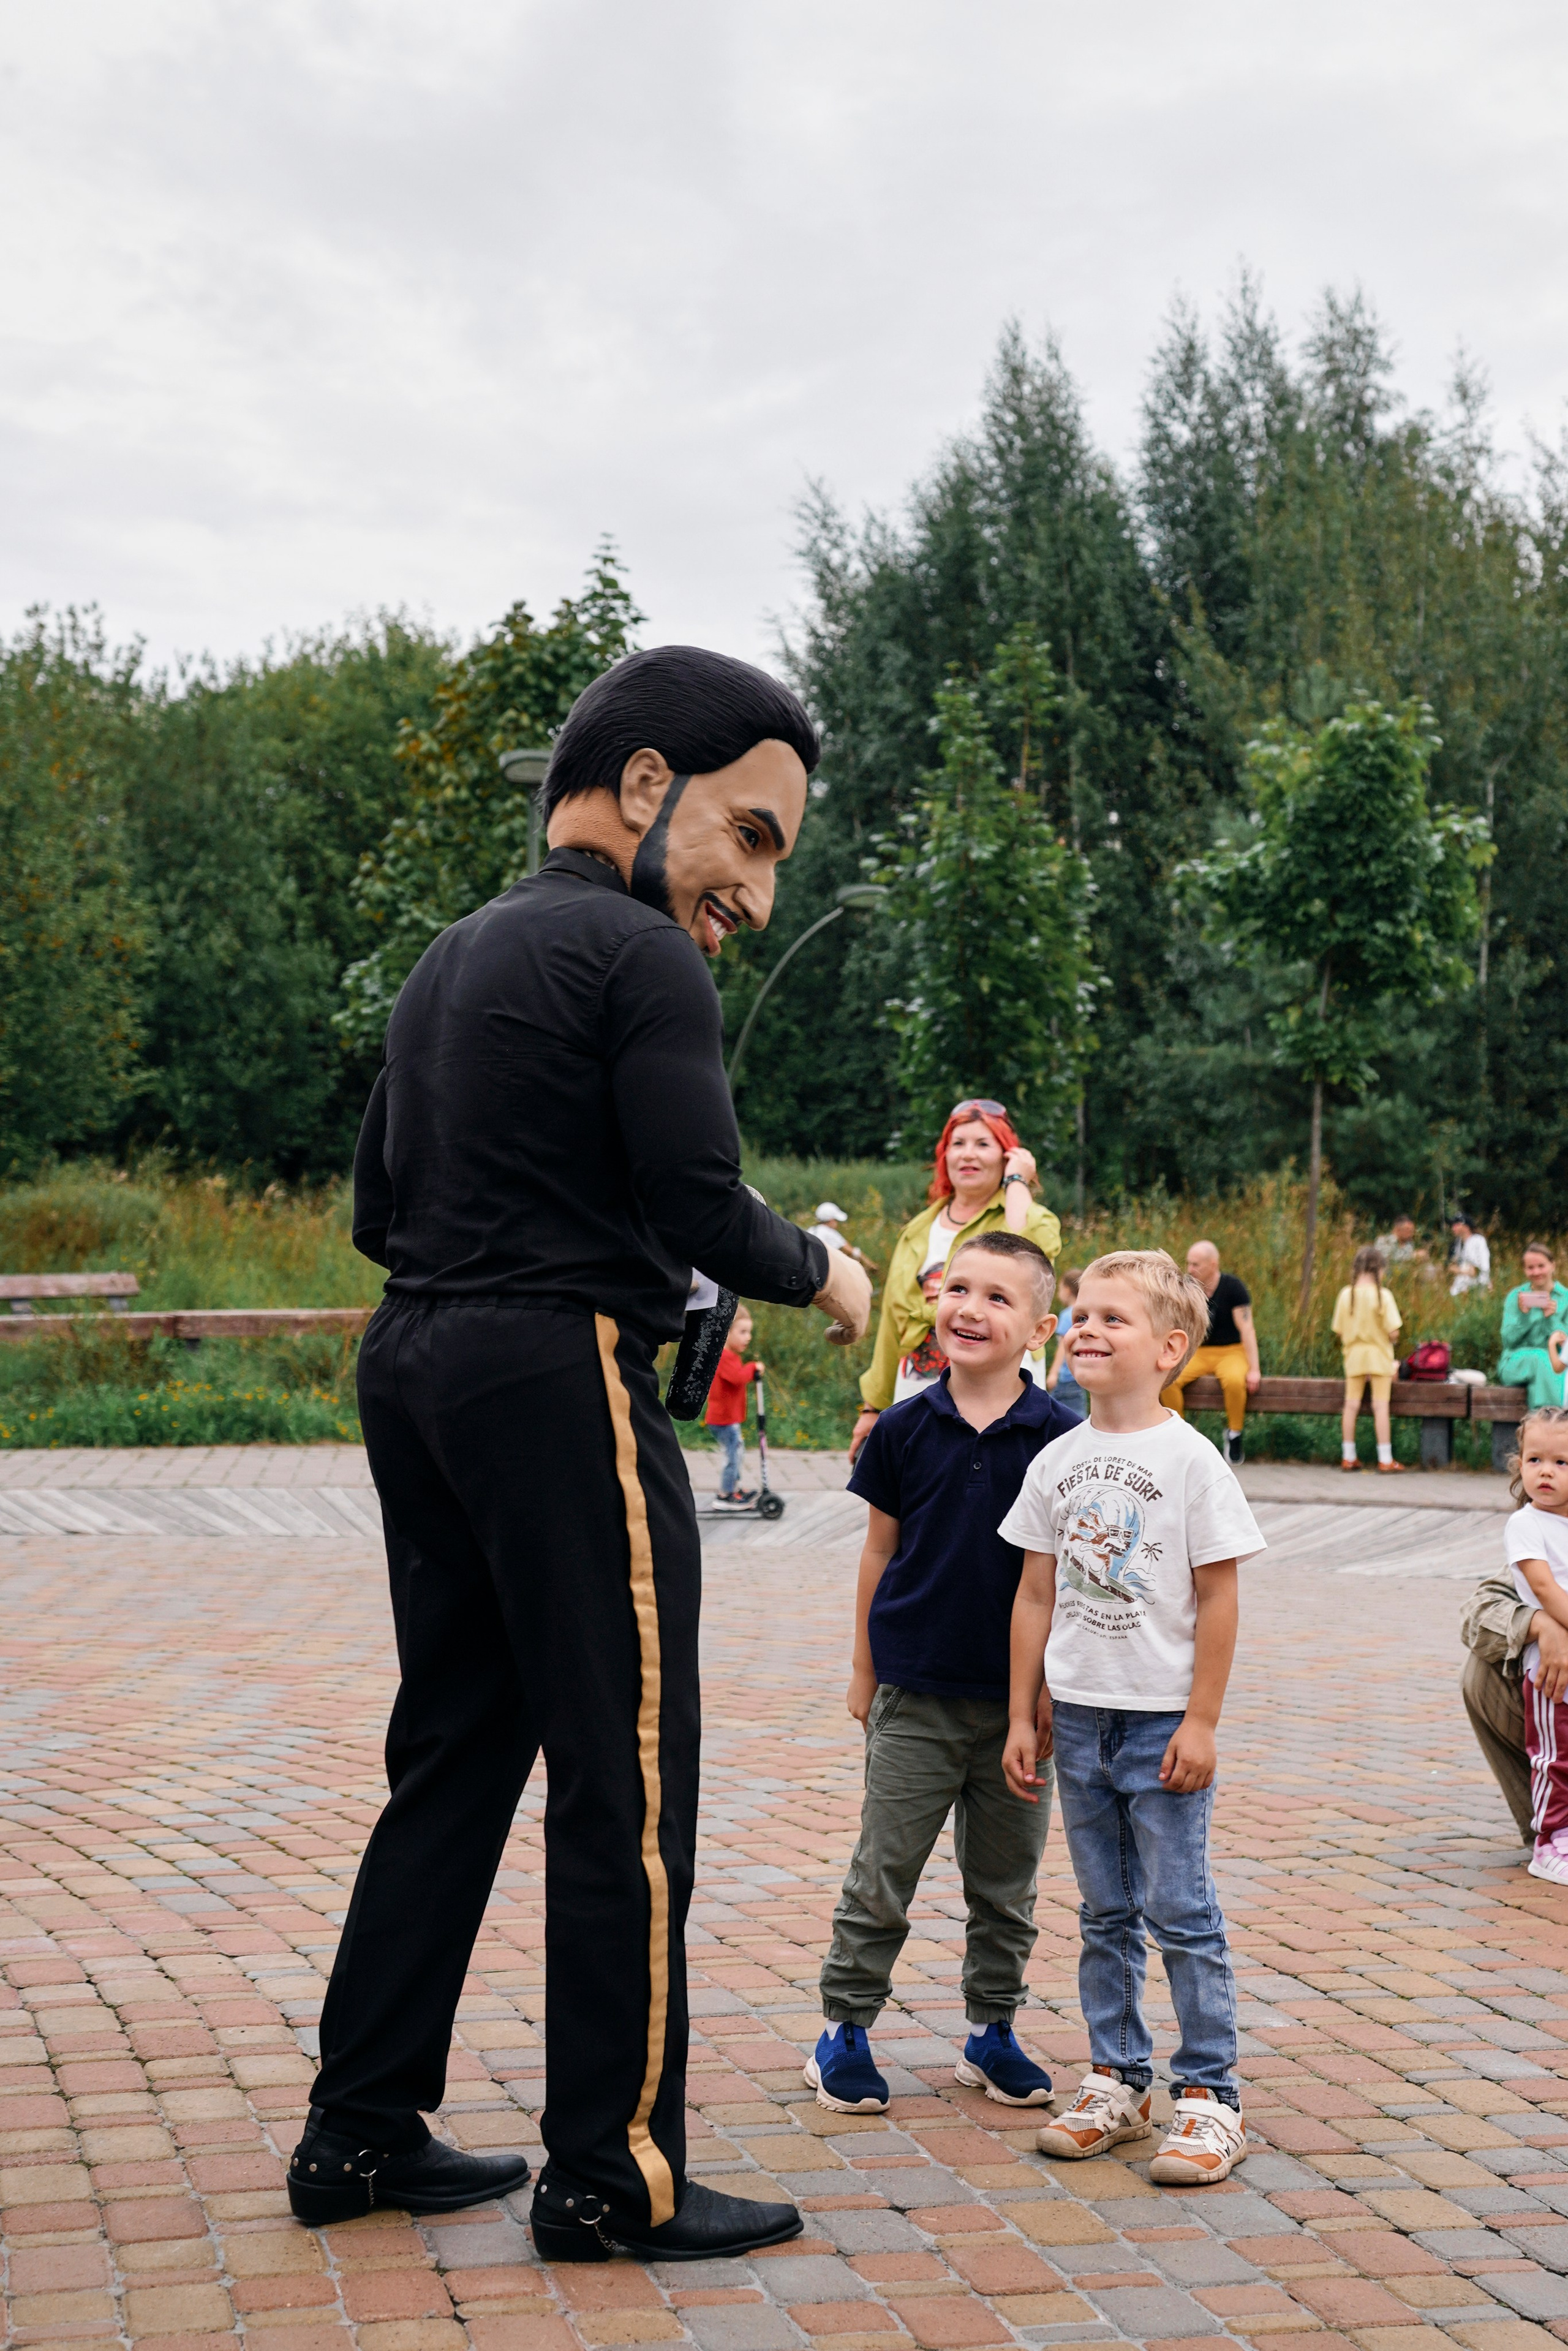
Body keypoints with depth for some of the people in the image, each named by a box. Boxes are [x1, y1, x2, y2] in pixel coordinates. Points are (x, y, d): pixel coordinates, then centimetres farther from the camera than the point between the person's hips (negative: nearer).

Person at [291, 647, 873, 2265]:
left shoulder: (452, 961, 18)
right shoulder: (639, 956, -9)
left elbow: (378, 1209, 18)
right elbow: (703, 1211, -16)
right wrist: (822, 1272, 2)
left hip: (415, 1362, 9)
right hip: (560, 1379, -9)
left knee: (454, 1756, 15)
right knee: (626, 1787, -2)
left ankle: (360, 2132, 21)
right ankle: (611, 2177, 5)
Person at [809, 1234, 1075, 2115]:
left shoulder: (1061, 1438, -5)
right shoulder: (906, 1429, -2)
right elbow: (881, 1552, 6)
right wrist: (864, 1672, 8)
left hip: (1019, 1696, 0)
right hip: (915, 1695, 0)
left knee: (1007, 1880, 12)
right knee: (882, 1874, 5)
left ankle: (993, 2031, 26)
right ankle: (846, 2028, 17)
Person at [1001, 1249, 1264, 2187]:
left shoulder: (1191, 1460, -9)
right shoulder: (1058, 1461, 5)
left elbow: (1217, 1600, -9)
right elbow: (1037, 1594, 9)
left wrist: (1202, 1722, -11)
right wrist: (1024, 1715, 8)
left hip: (1164, 1722, -5)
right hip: (1079, 1718, 5)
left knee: (1182, 1910, -1)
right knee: (1106, 1915, 13)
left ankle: (1210, 2093, 8)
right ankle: (1117, 2083, 22)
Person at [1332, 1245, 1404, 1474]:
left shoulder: (1346, 1294, -3)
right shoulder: (1383, 1295, -13)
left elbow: (1339, 1331, 1)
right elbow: (1392, 1331, -14)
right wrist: (1389, 1339, 7)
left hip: (1354, 1356, 3)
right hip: (1379, 1357, -3)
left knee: (1351, 1406, 7)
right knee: (1381, 1407, 0)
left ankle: (1348, 1458, 13)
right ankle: (1386, 1461, 2)